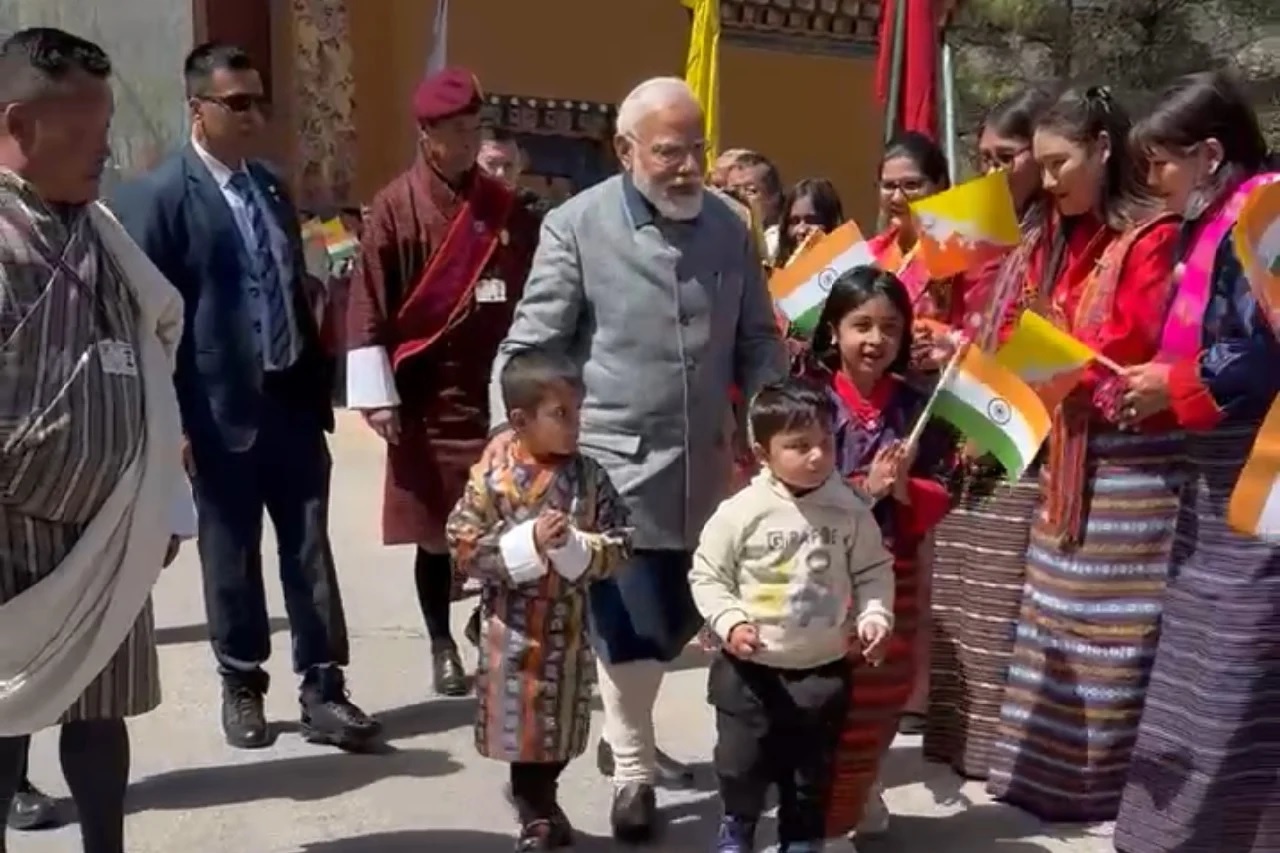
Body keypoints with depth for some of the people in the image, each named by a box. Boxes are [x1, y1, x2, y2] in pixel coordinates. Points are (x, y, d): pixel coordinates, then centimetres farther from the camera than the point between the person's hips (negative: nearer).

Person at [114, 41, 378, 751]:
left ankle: (322, 691, 14)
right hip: (221, 408, -5)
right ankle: (242, 688, 26)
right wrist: (172, 419, -13)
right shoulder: (157, 196, -8)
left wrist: (320, 386, 14)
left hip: (292, 398, 5)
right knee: (231, 556, 9)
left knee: (309, 550, 6)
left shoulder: (273, 188, 12)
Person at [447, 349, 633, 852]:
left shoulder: (589, 476, -4)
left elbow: (618, 547, -3)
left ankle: (540, 800, 40)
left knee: (560, 725, 15)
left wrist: (573, 544, -21)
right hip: (514, 627, -3)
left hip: (568, 625, 3)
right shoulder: (493, 477, -12)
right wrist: (529, 541, -22)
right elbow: (463, 545, -13)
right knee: (520, 724, 7)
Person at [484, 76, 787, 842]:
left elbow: (757, 341, 14)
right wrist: (511, 422, -20)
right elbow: (533, 339, -7)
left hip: (702, 467, 5)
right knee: (630, 628, -1)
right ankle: (634, 772, 20)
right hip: (614, 463, -4)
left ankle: (625, 726, 40)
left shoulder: (730, 228, 9)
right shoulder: (576, 226, -4)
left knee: (683, 616, 13)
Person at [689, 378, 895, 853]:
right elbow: (706, 576, -6)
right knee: (742, 760, 9)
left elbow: (873, 572, 3)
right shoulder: (740, 512, -14)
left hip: (824, 668, 2)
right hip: (750, 667, -2)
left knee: (812, 768, 15)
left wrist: (874, 617, -12)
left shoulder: (851, 511, -7)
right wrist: (729, 622, -18)